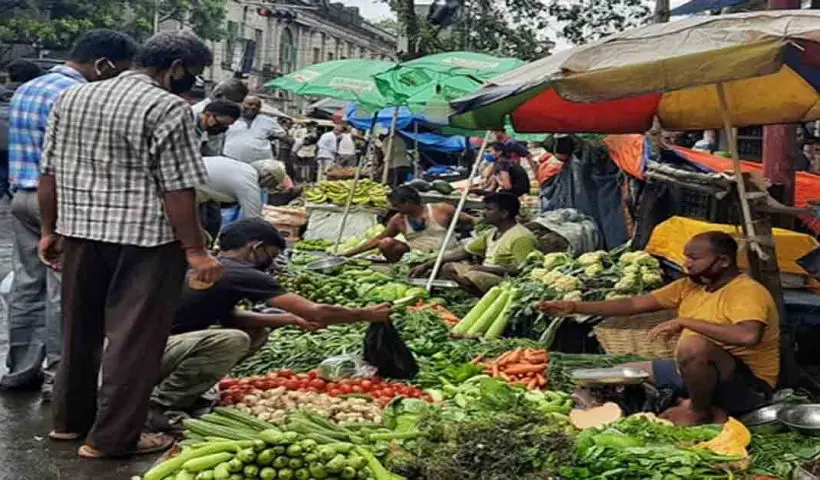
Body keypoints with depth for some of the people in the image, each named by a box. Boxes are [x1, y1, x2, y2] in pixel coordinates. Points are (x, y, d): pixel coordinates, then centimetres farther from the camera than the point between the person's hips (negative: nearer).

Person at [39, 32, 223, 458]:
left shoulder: (71, 98, 10)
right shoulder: (168, 108, -13)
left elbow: (49, 173, 11)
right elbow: (178, 190, -16)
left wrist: (50, 230, 17)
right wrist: (195, 250, -12)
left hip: (80, 230, 7)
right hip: (143, 236, -7)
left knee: (80, 330, 20)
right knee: (134, 337, 3)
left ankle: (69, 419, 32)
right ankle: (112, 437, 8)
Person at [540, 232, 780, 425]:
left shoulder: (747, 292, -19)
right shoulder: (690, 286, 6)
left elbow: (748, 336, -40)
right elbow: (635, 304, 6)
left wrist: (684, 322, -33)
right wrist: (574, 307, 0)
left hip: (747, 386, -9)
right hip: (698, 374, 9)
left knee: (693, 346, -37)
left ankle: (699, 411, -7)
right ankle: (708, 409, 2)